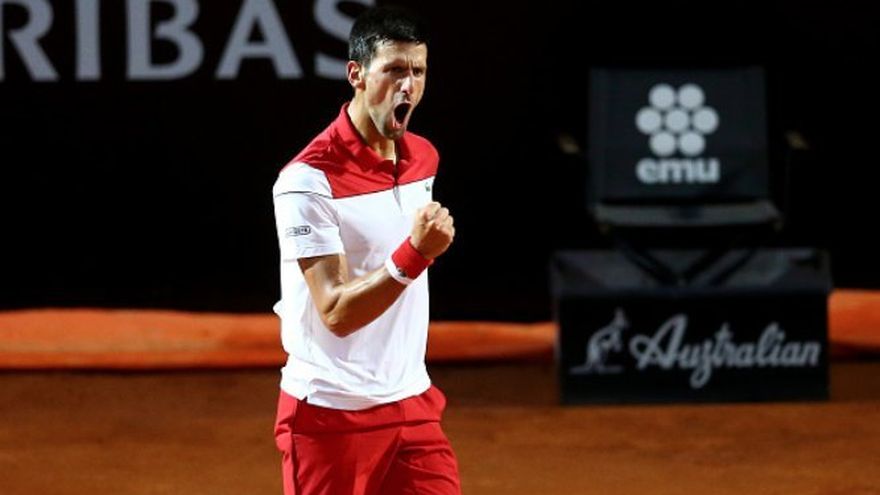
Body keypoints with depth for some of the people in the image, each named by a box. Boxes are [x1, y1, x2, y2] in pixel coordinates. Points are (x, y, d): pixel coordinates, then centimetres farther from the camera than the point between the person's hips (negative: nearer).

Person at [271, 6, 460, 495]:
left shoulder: (424, 158, 7)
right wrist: (414, 254, -33)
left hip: (413, 406, 6)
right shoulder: (309, 179, -16)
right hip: (331, 414, -6)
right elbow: (337, 313, -21)